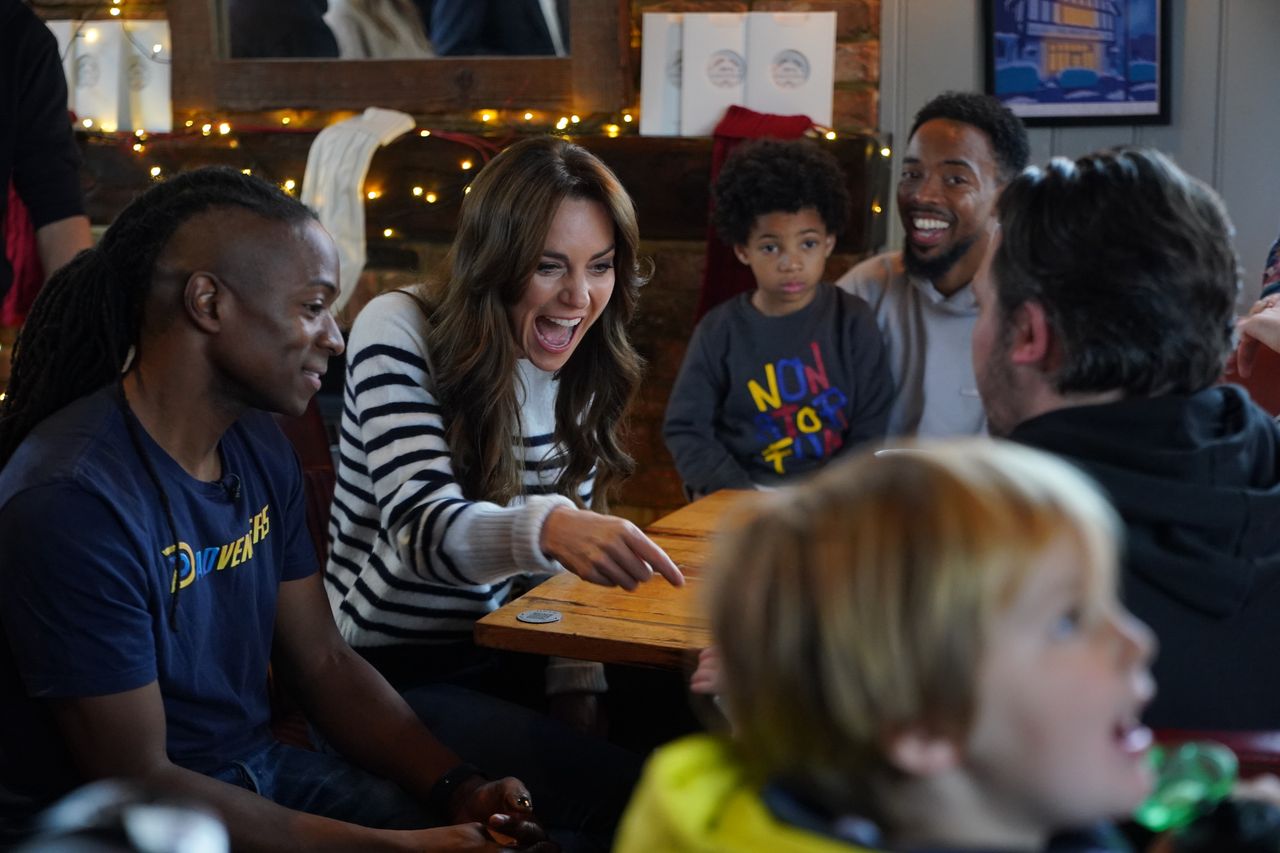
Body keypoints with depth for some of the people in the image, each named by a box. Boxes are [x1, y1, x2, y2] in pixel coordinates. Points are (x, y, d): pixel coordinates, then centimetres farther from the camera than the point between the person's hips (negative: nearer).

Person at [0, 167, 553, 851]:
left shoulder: (260, 450, 3)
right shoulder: (70, 503, -23)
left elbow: (323, 663, 8)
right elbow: (139, 782, -21)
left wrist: (459, 789, -7)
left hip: (259, 776, 7)